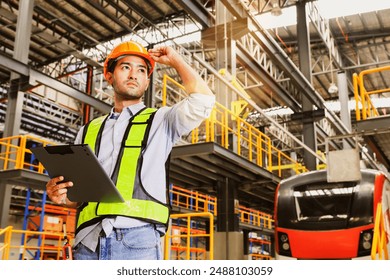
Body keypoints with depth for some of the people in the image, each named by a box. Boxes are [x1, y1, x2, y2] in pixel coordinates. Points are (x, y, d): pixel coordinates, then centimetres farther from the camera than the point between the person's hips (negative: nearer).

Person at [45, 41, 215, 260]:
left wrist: (175, 60, 8)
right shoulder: (88, 131, 22)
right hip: (88, 241, 3)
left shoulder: (160, 121, 13)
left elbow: (203, 100, -5)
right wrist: (61, 195, 1)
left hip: (137, 239, -3)